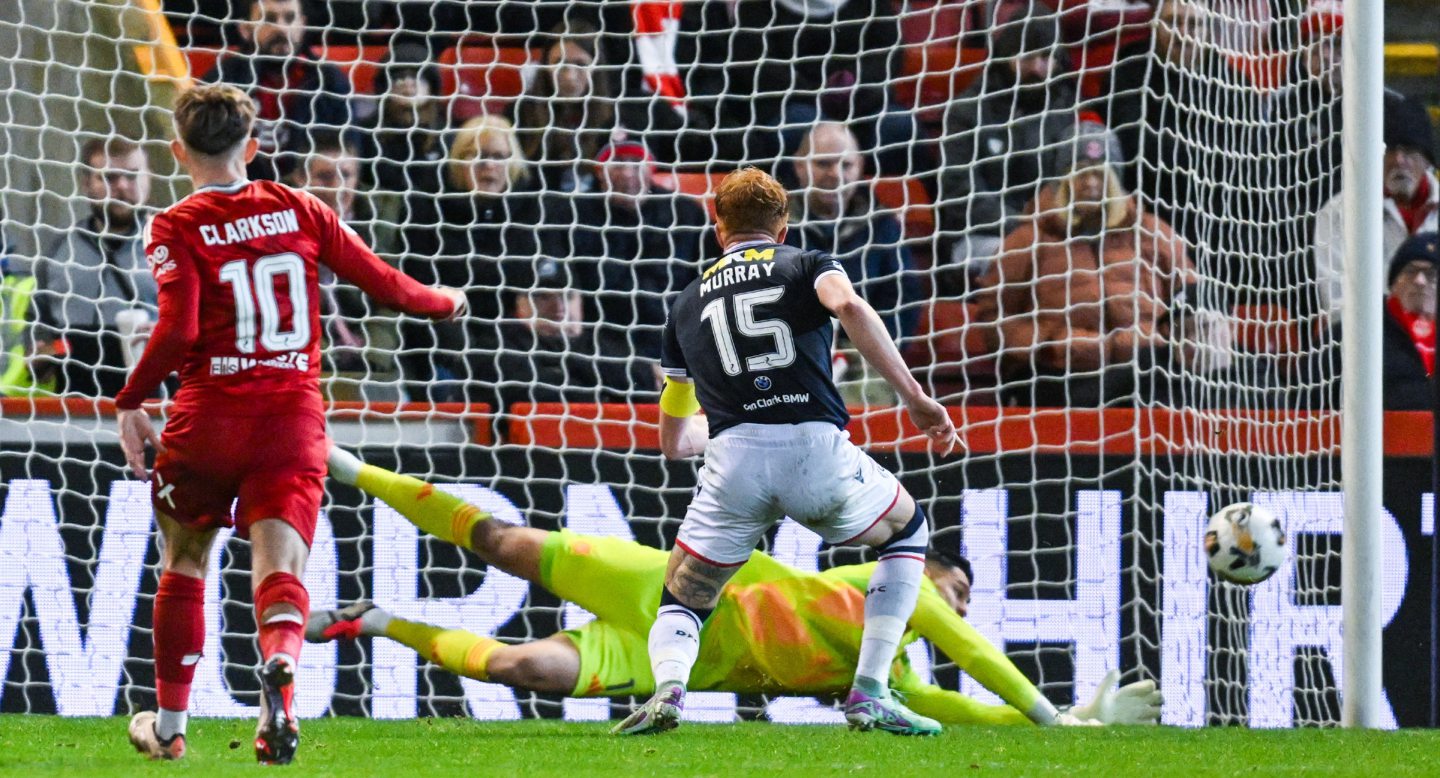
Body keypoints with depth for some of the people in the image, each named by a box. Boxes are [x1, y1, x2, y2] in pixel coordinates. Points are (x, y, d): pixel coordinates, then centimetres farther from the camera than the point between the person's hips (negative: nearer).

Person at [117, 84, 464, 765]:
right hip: (295, 421, 1)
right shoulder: (299, 210, 7)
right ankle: (281, 665, -42)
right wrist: (445, 301, 29)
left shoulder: (176, 228, -4)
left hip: (209, 418, -1)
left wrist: (129, 403, -4)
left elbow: (178, 331, -17)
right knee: (281, 573, -8)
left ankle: (168, 726, 28)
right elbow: (386, 285, 9)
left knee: (183, 567, 19)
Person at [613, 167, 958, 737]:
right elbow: (849, 308, -10)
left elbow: (673, 442, 31)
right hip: (818, 451, -1)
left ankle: (668, 687, -15)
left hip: (734, 461, 1)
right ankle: (870, 696, 15)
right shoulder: (808, 266, 17)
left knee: (681, 601, 20)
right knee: (908, 533, 28)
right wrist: (915, 399, -10)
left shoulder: (687, 304, 26)